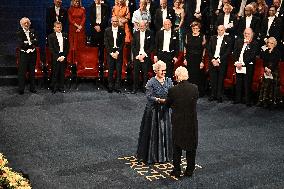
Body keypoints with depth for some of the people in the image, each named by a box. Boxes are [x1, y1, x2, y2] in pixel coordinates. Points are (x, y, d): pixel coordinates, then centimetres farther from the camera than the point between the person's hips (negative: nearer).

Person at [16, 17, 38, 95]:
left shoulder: (33, 31, 8)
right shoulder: (19, 33, -4)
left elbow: (36, 42, -1)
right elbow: (21, 44, -15)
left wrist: (28, 42, -16)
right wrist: (32, 43, -14)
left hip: (32, 54, 4)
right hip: (24, 54, -4)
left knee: (32, 72, 11)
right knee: (22, 72, 0)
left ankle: (32, 88, 20)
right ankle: (21, 89, 7)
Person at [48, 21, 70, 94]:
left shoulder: (65, 35, 11)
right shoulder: (51, 36, 1)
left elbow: (67, 47, 8)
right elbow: (51, 48, -4)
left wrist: (64, 56, -4)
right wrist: (57, 57, -11)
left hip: (63, 57, 3)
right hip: (55, 57, -3)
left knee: (62, 73, 5)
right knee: (55, 73, -1)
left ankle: (61, 87, 14)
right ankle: (54, 88, 8)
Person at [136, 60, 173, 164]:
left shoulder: (169, 81, 2)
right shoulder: (151, 82, -12)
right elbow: (149, 96, -16)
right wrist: (159, 100, -27)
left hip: (165, 110, 5)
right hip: (153, 111, -4)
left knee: (165, 132, 11)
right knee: (152, 133, 4)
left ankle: (164, 154, 25)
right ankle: (151, 156, 17)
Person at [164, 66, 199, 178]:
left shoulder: (173, 90, -15)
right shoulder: (195, 88, -10)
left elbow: (167, 104, 0)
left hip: (178, 122, -1)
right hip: (192, 122, 2)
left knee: (177, 147, 13)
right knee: (191, 146, 14)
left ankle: (176, 171, 19)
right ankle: (189, 170, 22)